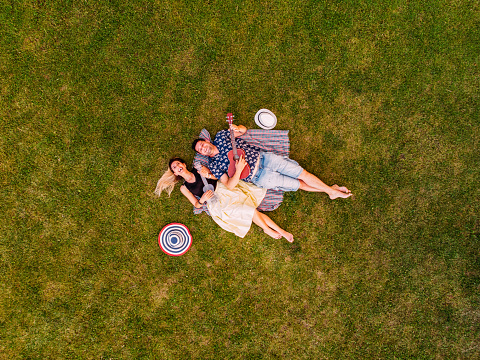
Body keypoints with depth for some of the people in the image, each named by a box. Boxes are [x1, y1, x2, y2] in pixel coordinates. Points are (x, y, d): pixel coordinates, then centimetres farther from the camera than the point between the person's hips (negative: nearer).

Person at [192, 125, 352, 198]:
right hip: (260, 178, -3)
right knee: (299, 184, -3)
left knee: (303, 174, -3)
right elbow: (229, 185, -10)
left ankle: (331, 189, 15)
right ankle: (330, 191, 15)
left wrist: (239, 129, -10)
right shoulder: (214, 164, -3)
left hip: (263, 157, 3)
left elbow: (244, 129, 15)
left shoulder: (221, 136, 5)